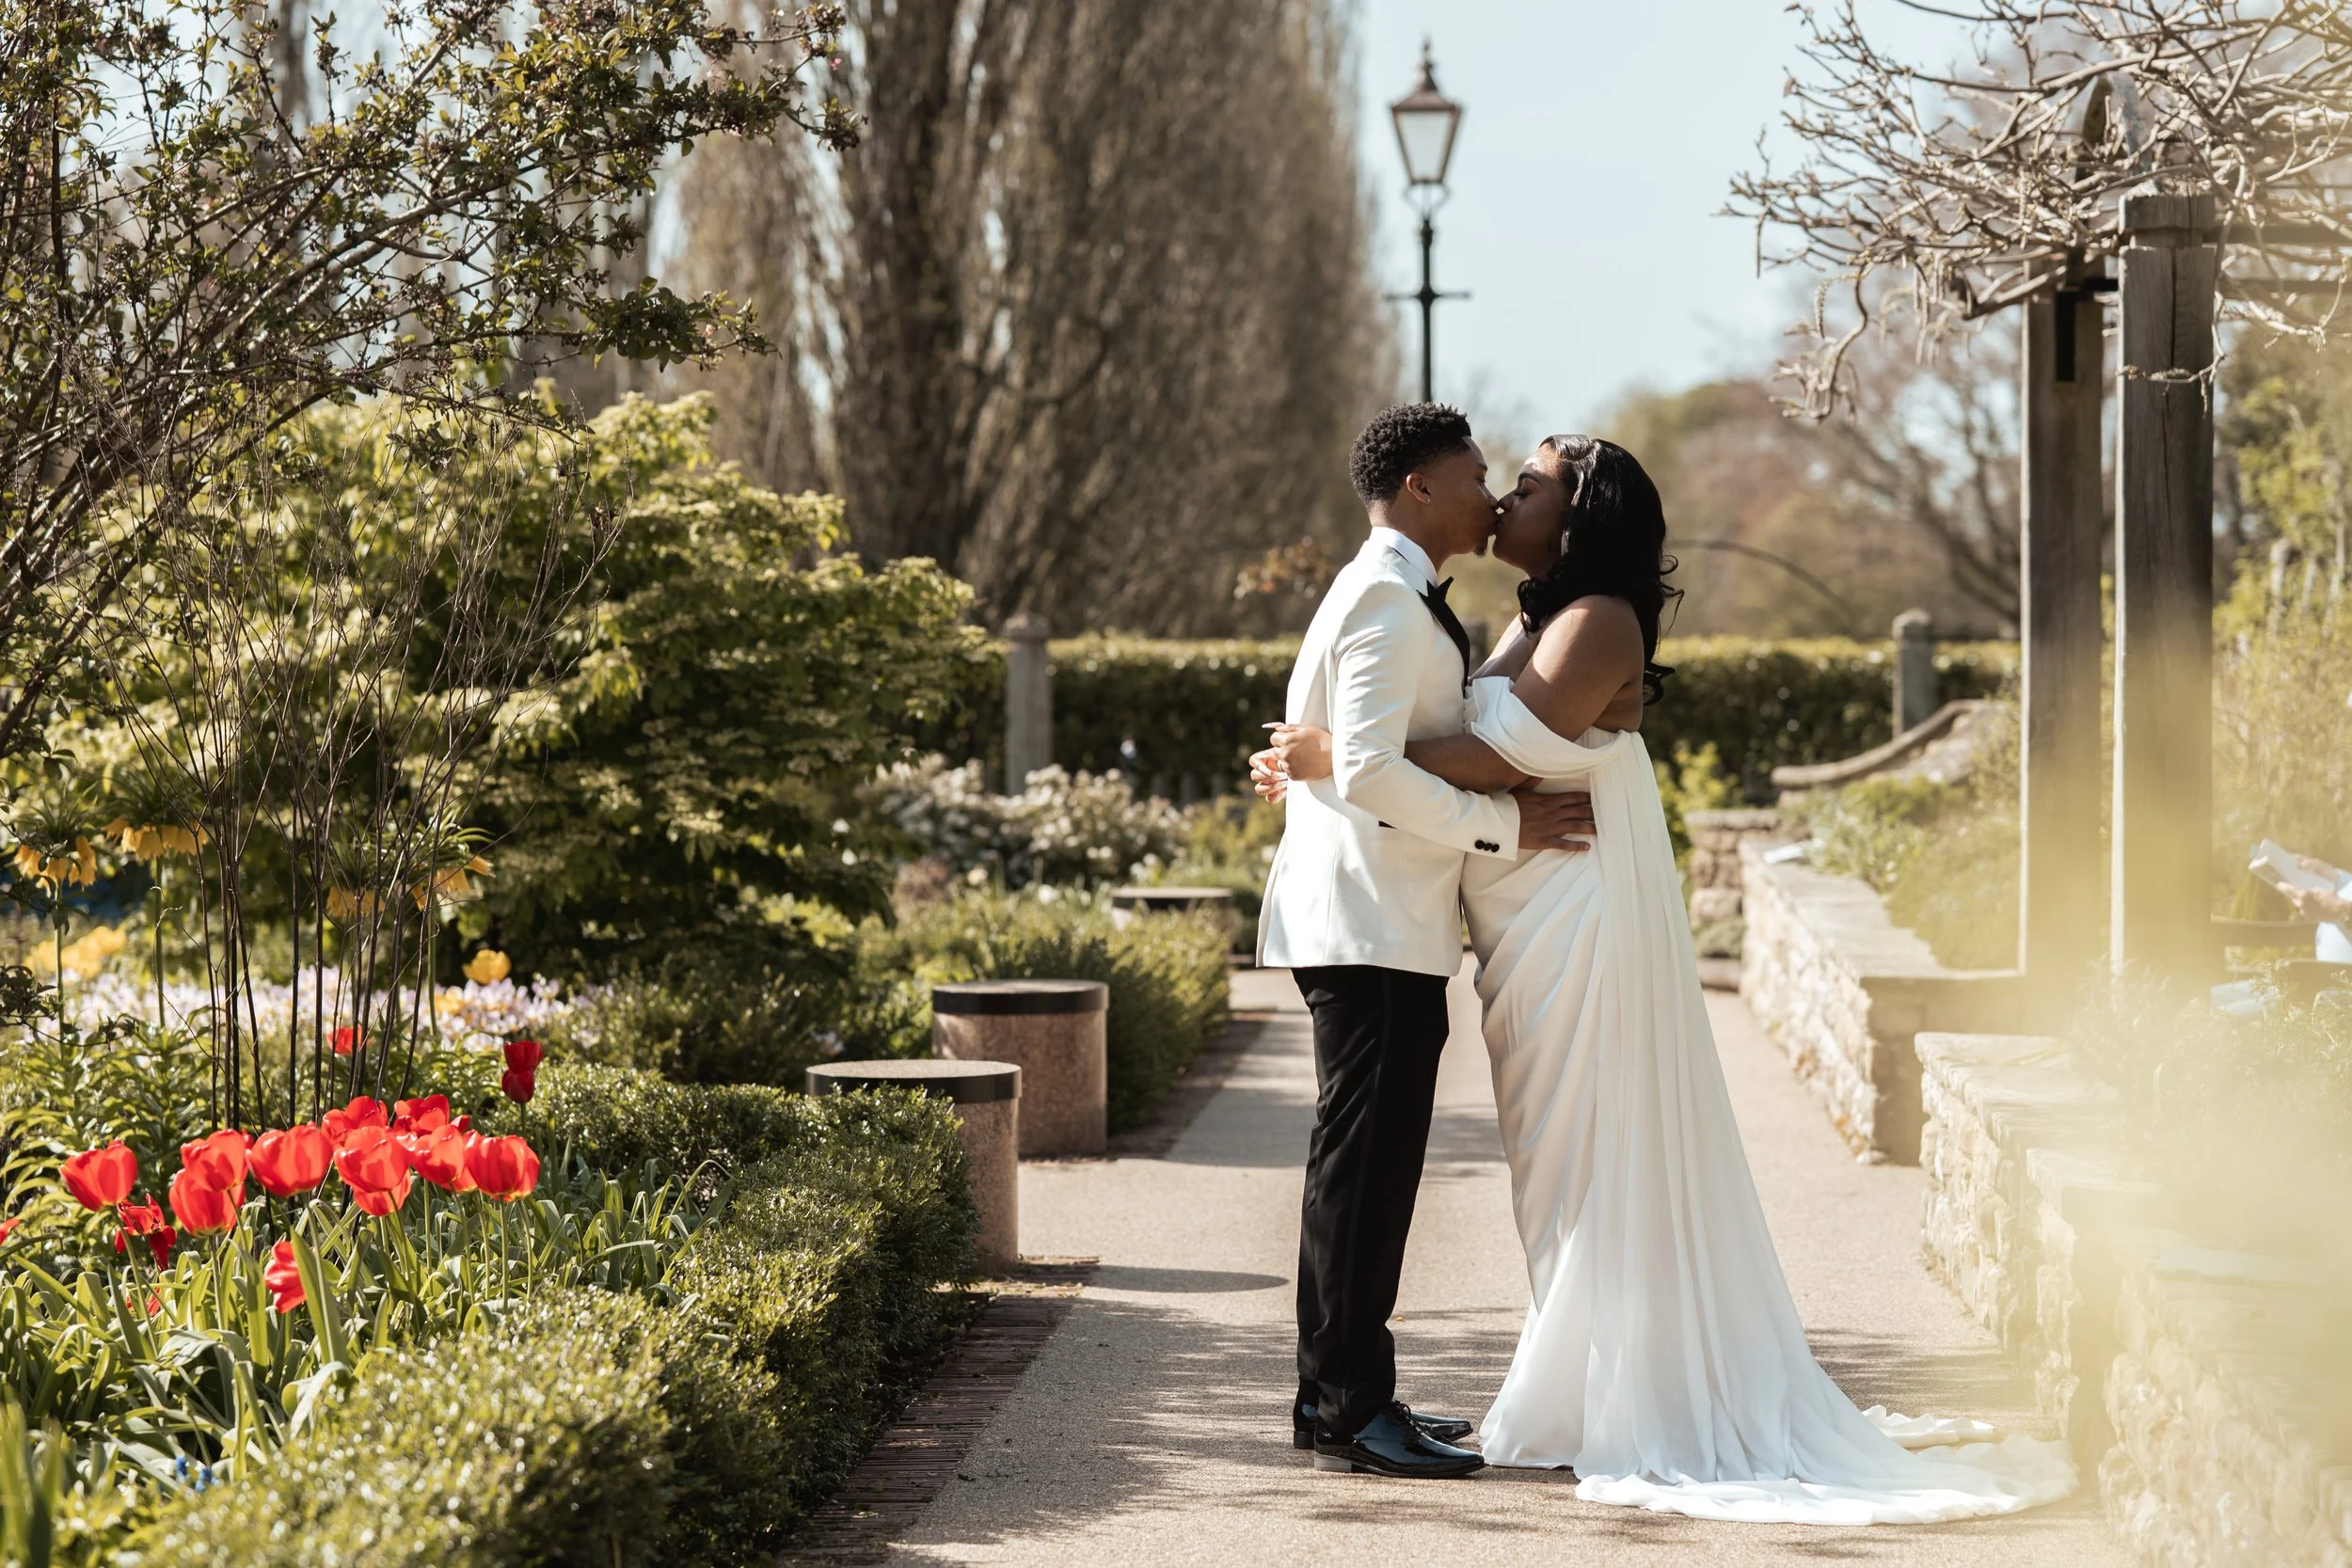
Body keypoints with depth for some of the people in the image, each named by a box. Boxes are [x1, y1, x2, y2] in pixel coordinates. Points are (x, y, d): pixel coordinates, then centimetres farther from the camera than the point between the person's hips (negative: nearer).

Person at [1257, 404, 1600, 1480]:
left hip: (1388, 929, 11)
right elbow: (1369, 772, -24)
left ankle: (1338, 1393, 19)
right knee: (1364, 1161, -8)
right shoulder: (1389, 601, -14)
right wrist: (1503, 826, -18)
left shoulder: (1401, 600, 21)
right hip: (1371, 930, -11)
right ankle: (1350, 1411, -6)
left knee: (1368, 1162, 13)